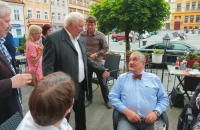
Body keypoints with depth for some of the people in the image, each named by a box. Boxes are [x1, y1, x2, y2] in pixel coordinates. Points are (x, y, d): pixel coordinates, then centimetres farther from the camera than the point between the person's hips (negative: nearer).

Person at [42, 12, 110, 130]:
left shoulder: (81, 39, 9)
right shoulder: (53, 39, -14)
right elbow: (47, 67, -17)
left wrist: (101, 70, 14)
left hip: (81, 86, 7)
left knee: (81, 115, 24)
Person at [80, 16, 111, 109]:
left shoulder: (100, 35, -9)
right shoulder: (82, 35, -5)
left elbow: (105, 48, -5)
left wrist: (96, 54, -16)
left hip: (98, 62, -2)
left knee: (102, 82, 7)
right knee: (88, 81, 15)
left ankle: (107, 100, 24)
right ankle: (89, 99, 34)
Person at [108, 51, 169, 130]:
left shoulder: (154, 78, 12)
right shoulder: (122, 78, 9)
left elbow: (164, 99, 13)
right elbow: (112, 97, 5)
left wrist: (156, 112, -6)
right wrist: (126, 111, -10)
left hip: (149, 120, 3)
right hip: (127, 119, -2)